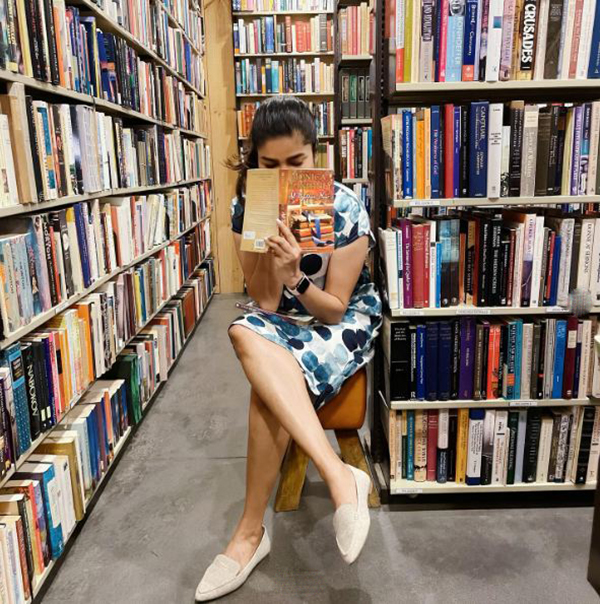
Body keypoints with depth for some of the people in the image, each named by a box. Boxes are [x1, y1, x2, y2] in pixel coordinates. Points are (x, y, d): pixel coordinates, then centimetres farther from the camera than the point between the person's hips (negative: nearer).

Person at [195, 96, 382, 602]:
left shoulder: (346, 209, -17)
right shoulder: (247, 207, -8)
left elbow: (333, 309, -14)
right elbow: (266, 302, -10)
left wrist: (296, 277, -33)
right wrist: (266, 244, -26)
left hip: (345, 320, -3)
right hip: (283, 319, 4)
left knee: (268, 386, -32)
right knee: (247, 335, -34)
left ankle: (251, 531, -16)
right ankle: (341, 476, -33)